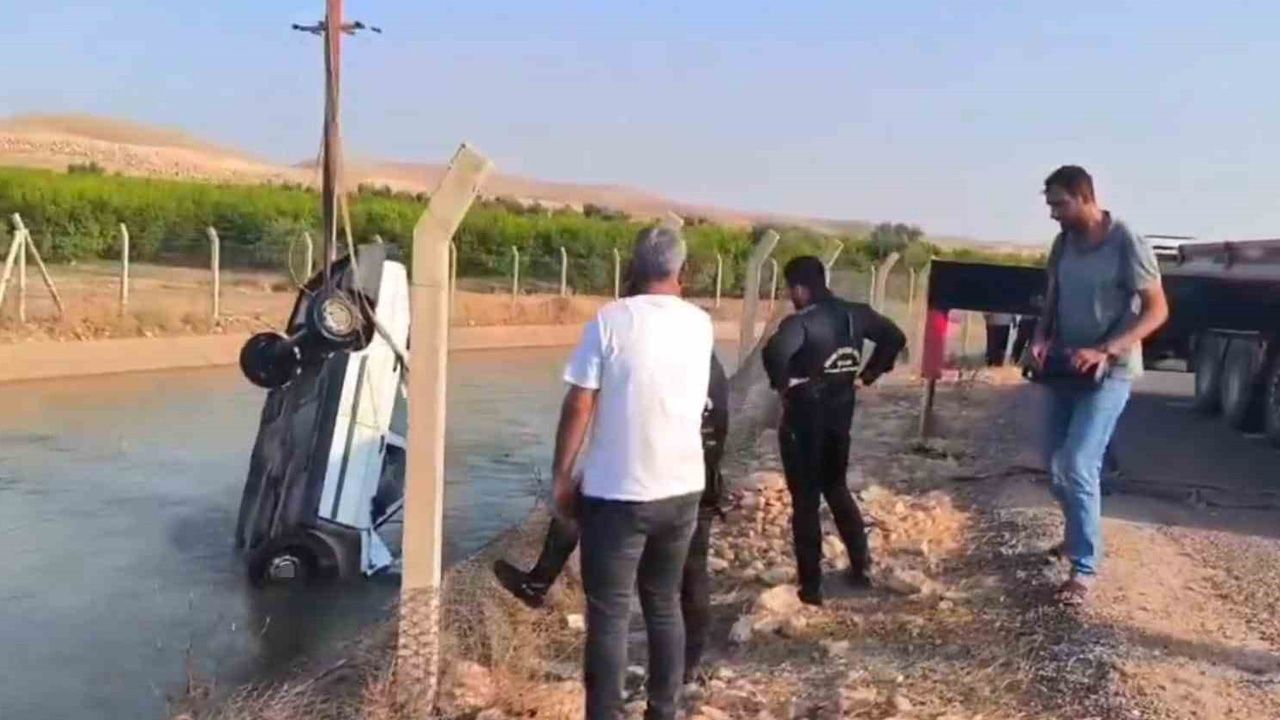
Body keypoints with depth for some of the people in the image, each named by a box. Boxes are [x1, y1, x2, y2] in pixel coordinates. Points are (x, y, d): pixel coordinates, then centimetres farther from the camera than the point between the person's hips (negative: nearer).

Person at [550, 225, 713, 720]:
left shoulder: (611, 320, -9)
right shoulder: (699, 325, 5)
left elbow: (579, 406, -11)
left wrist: (561, 476, -1)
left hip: (618, 492, -5)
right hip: (682, 489, 5)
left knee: (609, 614, 3)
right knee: (665, 604, 18)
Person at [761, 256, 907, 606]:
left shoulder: (802, 322, -18)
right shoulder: (854, 314, 4)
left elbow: (775, 352, -36)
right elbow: (895, 336, 15)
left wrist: (782, 383, -19)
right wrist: (871, 371, 15)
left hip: (804, 419, -6)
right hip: (841, 415, 6)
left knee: (805, 501, 3)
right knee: (836, 488, 24)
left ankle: (810, 586, 8)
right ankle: (860, 566, 29)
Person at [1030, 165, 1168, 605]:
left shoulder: (1126, 243, -15)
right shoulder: (1063, 243, 5)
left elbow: (1157, 309, -15)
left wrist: (1105, 351, -25)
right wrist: (1041, 338, -5)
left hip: (1110, 373, -7)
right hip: (1066, 368, 7)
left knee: (1078, 466, -13)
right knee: (1057, 465, 12)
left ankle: (1084, 568, -1)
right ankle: (1079, 535, 37)